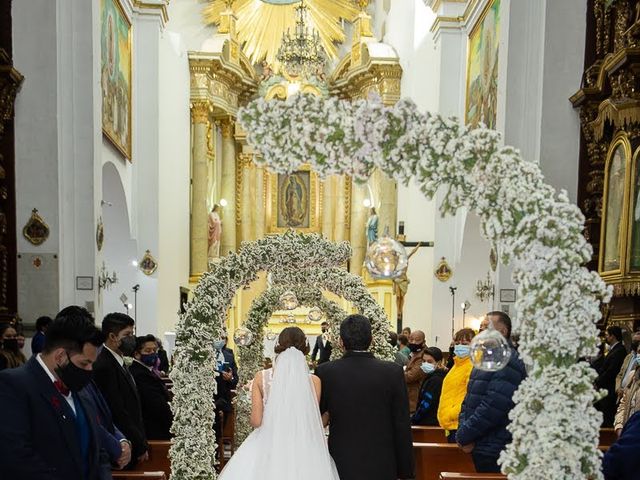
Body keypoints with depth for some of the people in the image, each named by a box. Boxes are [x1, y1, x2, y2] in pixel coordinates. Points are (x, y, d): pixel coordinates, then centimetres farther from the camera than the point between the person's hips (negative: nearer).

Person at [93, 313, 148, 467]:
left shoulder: (119, 362, 12)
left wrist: (142, 442, 10)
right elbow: (117, 413, -20)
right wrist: (140, 446, -13)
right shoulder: (104, 366, -18)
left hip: (134, 445, 9)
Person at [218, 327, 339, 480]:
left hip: (267, 445, 1)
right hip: (302, 449, -1)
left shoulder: (261, 377, -6)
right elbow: (312, 422, -4)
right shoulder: (313, 381, -9)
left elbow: (256, 421, -6)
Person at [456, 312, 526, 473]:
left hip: (495, 453, -8)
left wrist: (463, 436, -15)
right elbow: (469, 399, 13)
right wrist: (463, 430, -3)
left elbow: (492, 408, -25)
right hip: (479, 447, 8)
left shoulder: (508, 362, -18)